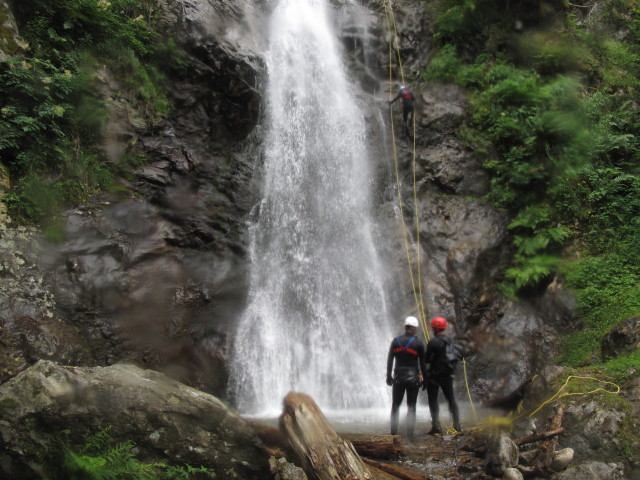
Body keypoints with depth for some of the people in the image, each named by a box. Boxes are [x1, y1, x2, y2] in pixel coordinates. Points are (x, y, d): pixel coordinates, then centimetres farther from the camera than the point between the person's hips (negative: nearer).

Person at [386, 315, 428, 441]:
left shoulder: (395, 341, 2)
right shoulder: (419, 343, -4)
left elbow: (389, 360, 4)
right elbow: (423, 363, -3)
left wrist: (388, 376, 12)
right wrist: (424, 379, 5)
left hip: (398, 378, 2)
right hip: (413, 378, -2)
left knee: (395, 405, 13)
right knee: (411, 407, 5)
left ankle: (393, 433, 10)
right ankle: (410, 435, 1)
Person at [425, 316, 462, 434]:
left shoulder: (433, 342, -16)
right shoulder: (450, 341, 4)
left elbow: (427, 359, -14)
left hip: (434, 375, -6)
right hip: (447, 375, 6)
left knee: (433, 400, 1)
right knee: (451, 399, 14)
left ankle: (436, 426, -6)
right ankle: (457, 424, 15)